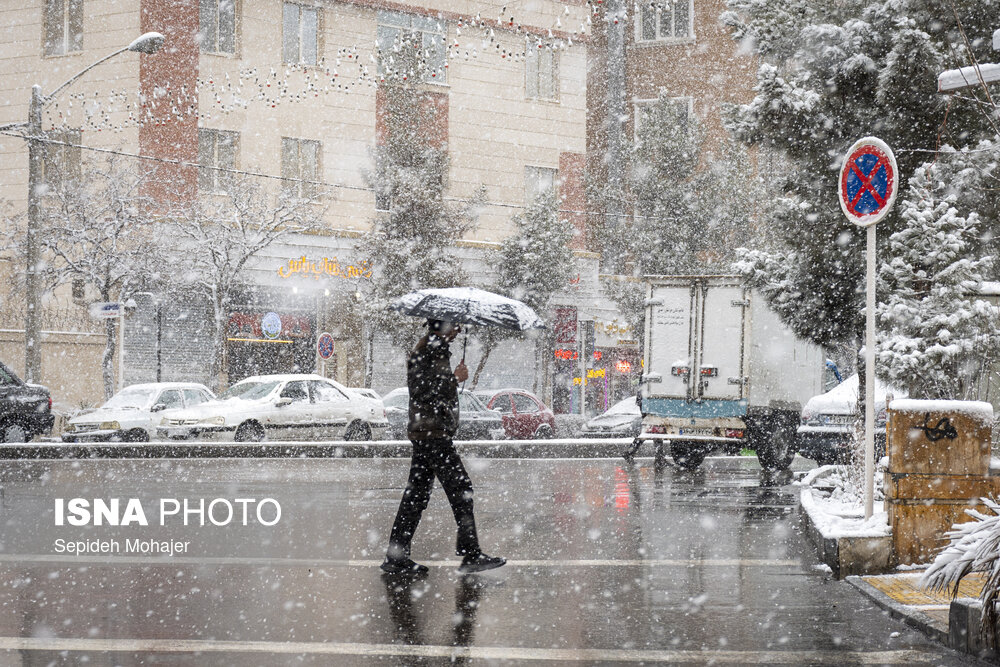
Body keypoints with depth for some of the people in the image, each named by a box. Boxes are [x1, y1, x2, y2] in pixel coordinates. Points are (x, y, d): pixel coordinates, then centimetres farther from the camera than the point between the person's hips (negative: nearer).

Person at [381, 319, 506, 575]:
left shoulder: (437, 349, 19)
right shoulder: (426, 350, -11)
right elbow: (421, 389, -19)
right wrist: (454, 378, -16)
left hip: (427, 432, 10)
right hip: (432, 431, -10)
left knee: (417, 493, 9)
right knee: (460, 489, -9)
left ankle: (396, 556, 10)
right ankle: (471, 555, -8)